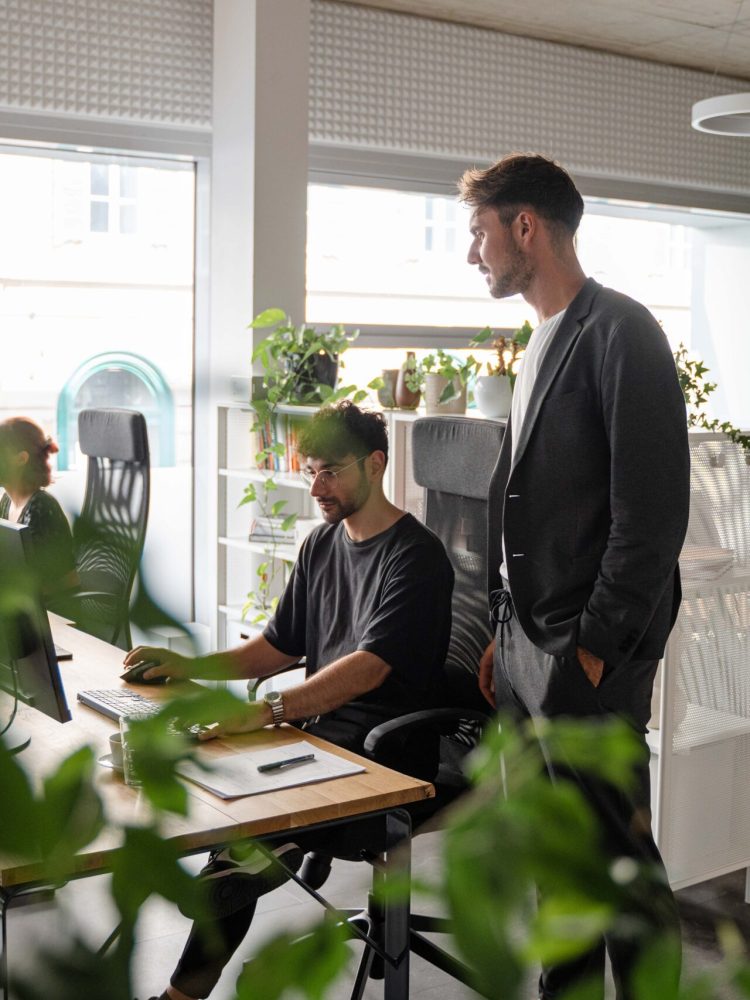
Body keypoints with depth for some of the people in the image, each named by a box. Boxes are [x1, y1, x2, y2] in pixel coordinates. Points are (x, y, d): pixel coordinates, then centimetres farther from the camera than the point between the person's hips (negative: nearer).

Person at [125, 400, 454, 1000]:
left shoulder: (416, 556, -10)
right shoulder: (321, 545, 16)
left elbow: (369, 668, -23)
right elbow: (280, 646, 21)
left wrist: (267, 712, -35)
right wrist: (187, 667, 6)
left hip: (385, 755, -8)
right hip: (319, 731, 8)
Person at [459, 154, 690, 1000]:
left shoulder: (618, 331, -11)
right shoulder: (542, 344, 16)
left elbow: (653, 510, -17)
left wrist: (596, 648, -16)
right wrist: (506, 634, 15)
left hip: (589, 656, -8)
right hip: (525, 650, 9)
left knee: (619, 860, 1)